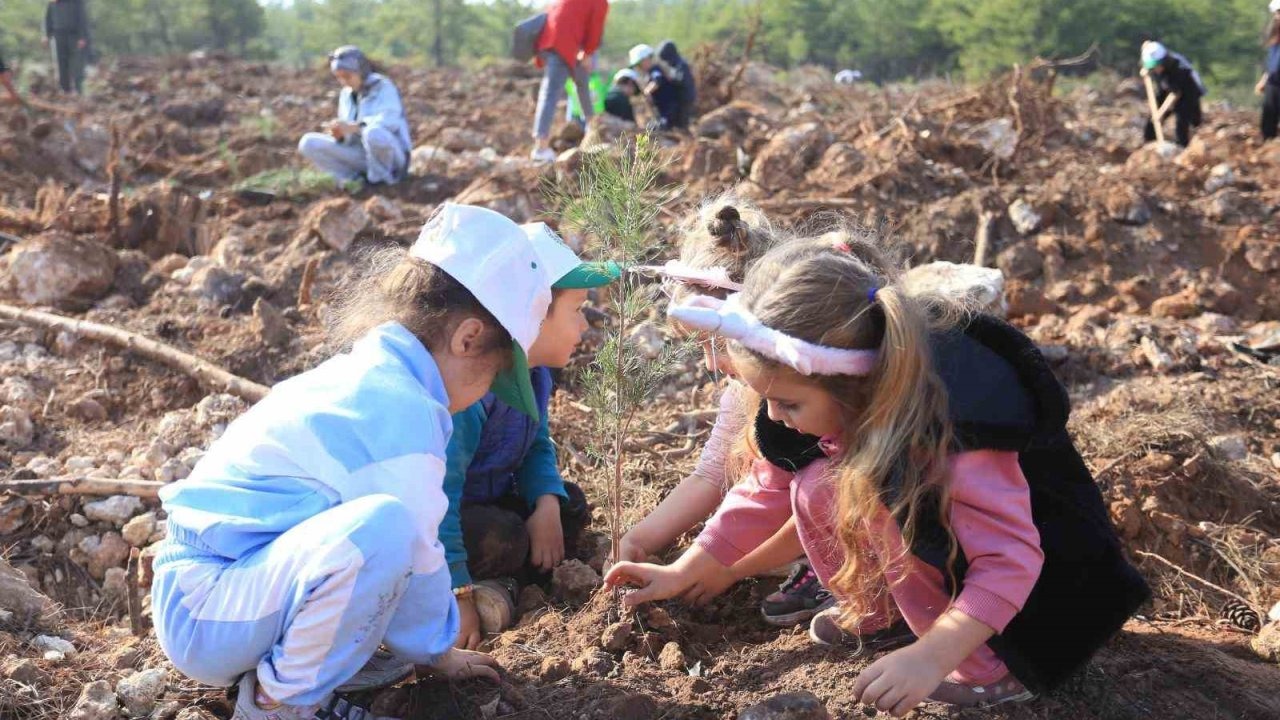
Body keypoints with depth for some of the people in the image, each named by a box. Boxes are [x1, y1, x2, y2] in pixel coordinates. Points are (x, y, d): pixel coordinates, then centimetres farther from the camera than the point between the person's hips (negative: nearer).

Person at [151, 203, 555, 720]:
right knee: (384, 525, -32)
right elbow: (412, 560, -12)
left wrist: (434, 642, 28)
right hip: (207, 618, -10)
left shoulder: (365, 372, 11)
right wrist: (438, 651, 7)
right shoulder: (404, 415, -19)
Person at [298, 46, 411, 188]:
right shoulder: (346, 94, 9)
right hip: (361, 154, 6)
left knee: (373, 133, -40)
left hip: (390, 155, -6)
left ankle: (379, 179, -14)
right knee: (308, 143, -9)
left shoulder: (383, 87, -10)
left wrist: (352, 127, -37)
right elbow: (349, 136, 8)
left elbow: (390, 120, -28)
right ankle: (357, 180, -11)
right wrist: (340, 134, -17)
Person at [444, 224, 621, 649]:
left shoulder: (534, 372, -4)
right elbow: (439, 491, -36)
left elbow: (537, 447, 8)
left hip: (484, 498, 9)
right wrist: (457, 594, -34)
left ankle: (499, 584, -13)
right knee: (503, 540, -31)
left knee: (570, 507, 0)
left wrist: (547, 504, -14)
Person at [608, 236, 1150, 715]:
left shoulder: (950, 427, -35)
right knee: (820, 489, -13)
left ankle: (991, 667, -18)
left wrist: (931, 655, -47)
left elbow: (1010, 560, -35)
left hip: (1041, 580, -7)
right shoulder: (852, 392, -11)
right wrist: (683, 573, 4)